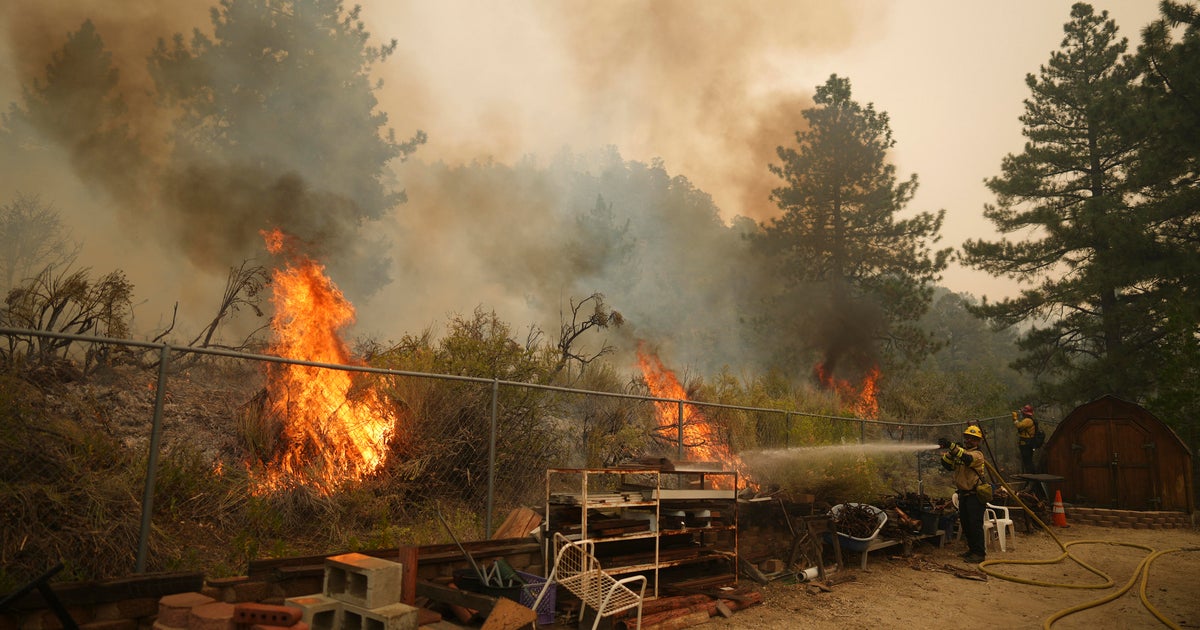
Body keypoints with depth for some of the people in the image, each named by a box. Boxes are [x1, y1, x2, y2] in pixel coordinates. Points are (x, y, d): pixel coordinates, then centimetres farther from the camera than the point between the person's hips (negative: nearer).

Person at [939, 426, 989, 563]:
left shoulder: (977, 454, -13)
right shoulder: (960, 451, 10)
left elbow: (967, 458, -37)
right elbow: (947, 465, 0)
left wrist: (952, 446, -48)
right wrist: (949, 453, -17)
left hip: (975, 495, -8)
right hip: (963, 494, 8)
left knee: (975, 525, -6)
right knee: (965, 525, 15)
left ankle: (980, 553, 2)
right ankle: (972, 550, 27)